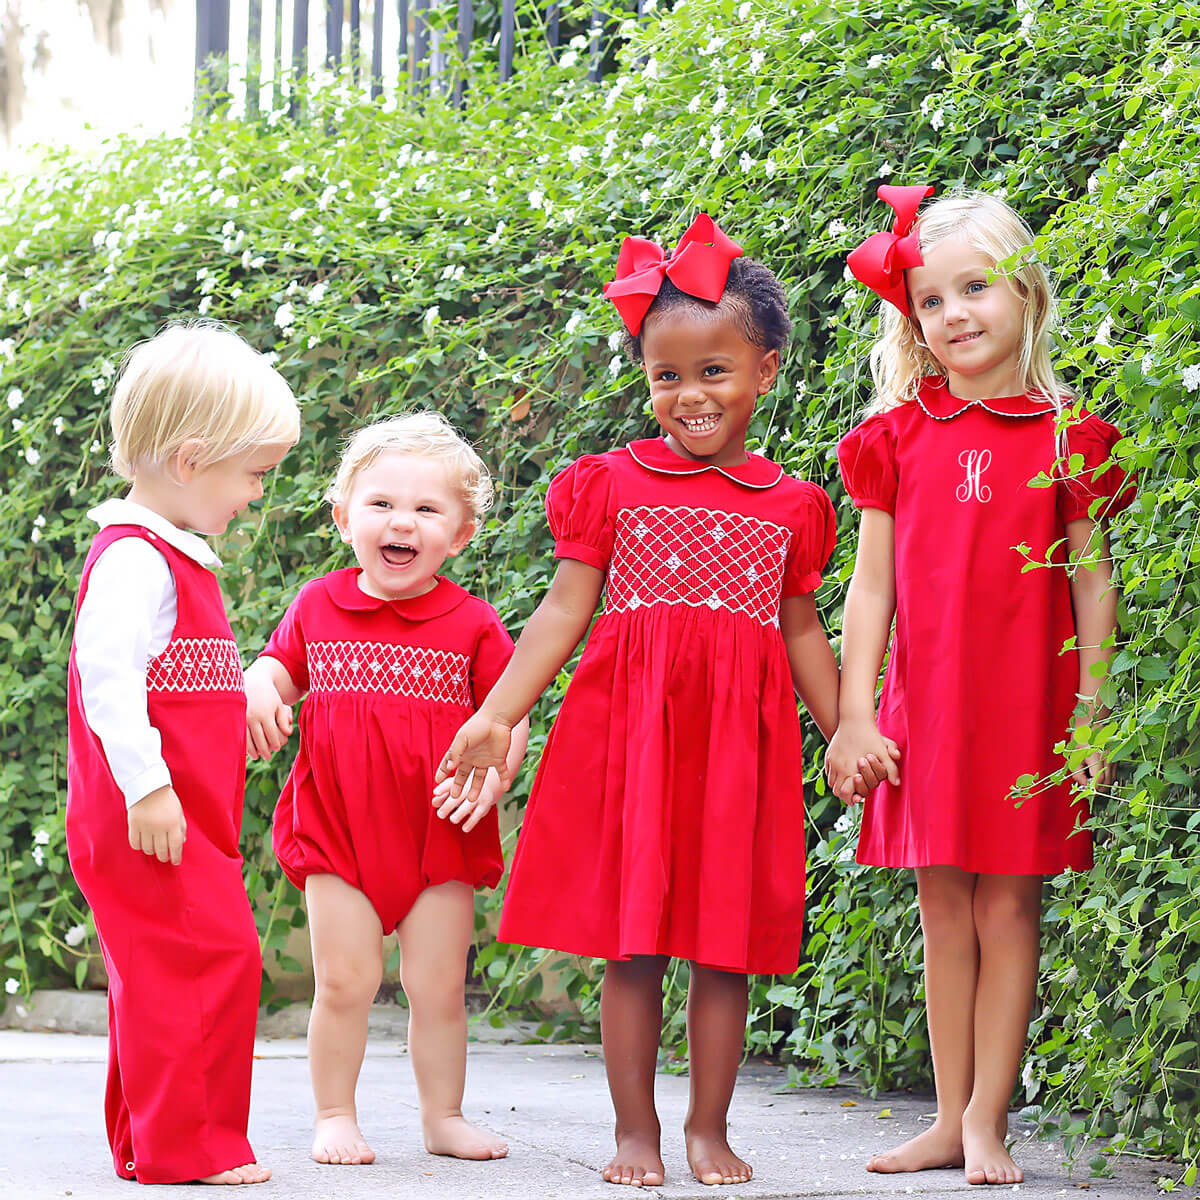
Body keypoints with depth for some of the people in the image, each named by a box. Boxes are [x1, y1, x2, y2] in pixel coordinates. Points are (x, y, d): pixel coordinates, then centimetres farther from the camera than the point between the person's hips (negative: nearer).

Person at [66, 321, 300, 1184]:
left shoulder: (174, 555, 18)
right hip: (151, 818, -11)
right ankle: (183, 1144, -9)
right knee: (211, 956, -13)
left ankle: (150, 1141, 20)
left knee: (165, 974, 13)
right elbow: (106, 674, -24)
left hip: (185, 818, 11)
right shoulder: (133, 560, -15)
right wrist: (146, 786, -27)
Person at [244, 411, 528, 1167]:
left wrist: (491, 772, -19)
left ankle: (444, 1117, 18)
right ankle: (336, 1118, 11)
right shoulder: (317, 608, 4)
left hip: (441, 836, -1)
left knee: (439, 987, 5)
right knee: (345, 983, -1)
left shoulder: (473, 625, -2)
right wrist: (261, 691, -6)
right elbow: (279, 667, 17)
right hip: (340, 826, 1)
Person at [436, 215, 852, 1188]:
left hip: (740, 736, 1)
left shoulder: (790, 506, 8)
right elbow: (565, 609, 4)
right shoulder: (613, 485, 4)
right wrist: (498, 715, -3)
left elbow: (802, 629, 16)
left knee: (726, 943, 3)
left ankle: (710, 1127, 13)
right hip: (630, 727, -1)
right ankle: (636, 1128, 9)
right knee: (631, 942, 0)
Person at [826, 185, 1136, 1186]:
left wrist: (1091, 720, -3)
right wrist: (854, 717, 1)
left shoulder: (1068, 439, 0)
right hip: (925, 705, 2)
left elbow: (1093, 588, 1)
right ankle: (950, 1120, 14)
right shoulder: (898, 439, 6)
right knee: (945, 910, 7)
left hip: (1026, 706, -2)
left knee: (1009, 908, -1)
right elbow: (872, 585, 6)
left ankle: (987, 1124, 4)